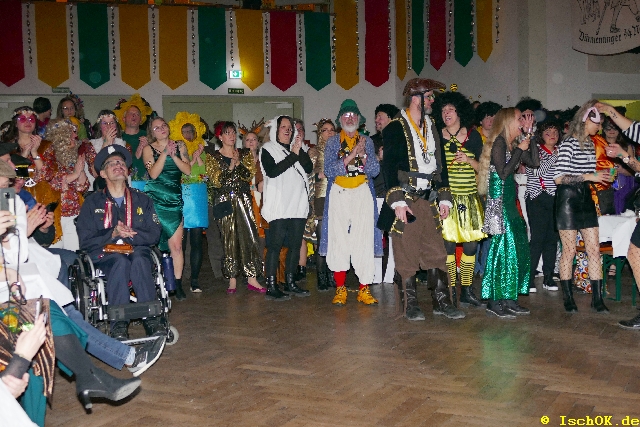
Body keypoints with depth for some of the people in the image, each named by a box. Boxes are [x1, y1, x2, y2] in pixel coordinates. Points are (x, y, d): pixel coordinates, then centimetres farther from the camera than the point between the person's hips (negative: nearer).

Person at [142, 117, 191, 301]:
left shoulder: (180, 146, 12)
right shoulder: (148, 149, 6)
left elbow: (188, 170, 2)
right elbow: (153, 173, -8)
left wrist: (174, 155, -7)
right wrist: (165, 153, -10)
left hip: (175, 200, 1)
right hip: (155, 200, -1)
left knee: (176, 244, -5)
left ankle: (178, 285, -1)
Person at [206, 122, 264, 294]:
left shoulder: (245, 154, 13)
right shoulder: (213, 157, 5)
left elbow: (249, 175, 1)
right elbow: (216, 181, -5)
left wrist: (238, 163, -13)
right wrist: (231, 166, -12)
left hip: (243, 200, 2)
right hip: (225, 201, -2)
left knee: (249, 236, -7)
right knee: (229, 239, -2)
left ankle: (252, 278, -5)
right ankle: (232, 279, 5)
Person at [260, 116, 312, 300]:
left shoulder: (297, 149, 19)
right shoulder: (268, 150, 4)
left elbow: (309, 168, 5)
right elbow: (272, 171, -13)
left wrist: (300, 151, -6)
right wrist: (293, 156, -12)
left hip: (298, 205, 6)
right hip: (279, 207, -6)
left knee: (295, 245, 8)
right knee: (275, 245, -7)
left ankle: (290, 283, 17)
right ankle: (271, 286, -5)